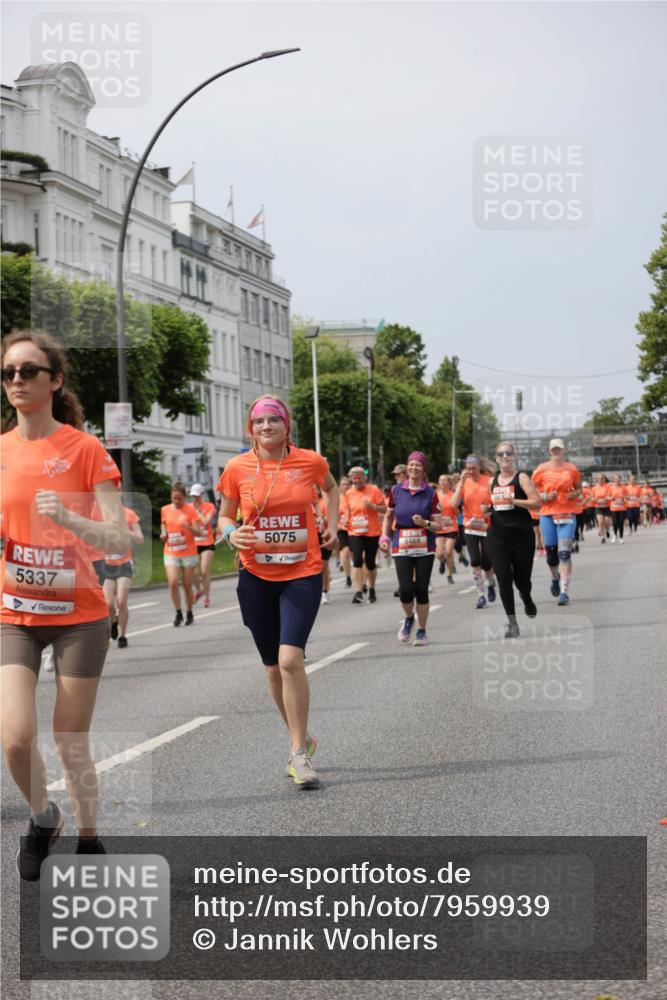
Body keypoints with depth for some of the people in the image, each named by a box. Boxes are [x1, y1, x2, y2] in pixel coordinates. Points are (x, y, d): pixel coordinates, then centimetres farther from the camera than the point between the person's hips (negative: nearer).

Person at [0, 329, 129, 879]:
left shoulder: (85, 449, -8)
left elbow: (119, 539, -12)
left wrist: (68, 519, -29)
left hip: (79, 615, -2)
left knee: (72, 741, 4)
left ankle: (89, 841, 25)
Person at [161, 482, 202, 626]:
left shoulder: (190, 510, -6)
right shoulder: (165, 510, 4)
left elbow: (199, 533, -9)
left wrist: (189, 527, -29)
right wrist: (163, 534, 0)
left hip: (189, 553, -2)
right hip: (171, 553, 2)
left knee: (187, 585, 5)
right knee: (173, 582, -15)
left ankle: (189, 613, 23)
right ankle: (178, 612, 0)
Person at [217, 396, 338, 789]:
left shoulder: (310, 461, -3)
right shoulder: (237, 469, -3)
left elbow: (331, 486, 20)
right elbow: (224, 516, 8)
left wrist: (332, 525, 10)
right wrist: (231, 533, -13)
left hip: (303, 574, -2)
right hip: (256, 576, 2)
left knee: (290, 659, -18)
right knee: (274, 666, 11)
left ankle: (299, 753, -8)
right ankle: (301, 738, 32)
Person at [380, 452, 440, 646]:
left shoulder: (431, 493, 1)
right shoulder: (396, 491, 4)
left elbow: (438, 525, 3)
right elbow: (388, 516, 17)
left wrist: (425, 523, -17)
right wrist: (384, 536, 5)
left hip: (425, 548, 0)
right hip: (401, 548, 0)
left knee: (421, 590, -1)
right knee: (405, 590, -10)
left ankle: (421, 631, 15)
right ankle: (409, 619, 21)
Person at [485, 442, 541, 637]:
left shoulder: (521, 477, -5)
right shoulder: (492, 481, 9)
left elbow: (537, 503, -15)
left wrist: (514, 500, -25)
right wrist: (487, 508, 2)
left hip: (522, 534, -3)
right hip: (498, 535, 3)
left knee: (521, 578, 7)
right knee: (504, 578, -8)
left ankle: (526, 599, 45)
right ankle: (512, 623, -2)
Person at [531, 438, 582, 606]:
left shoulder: (572, 469, 5)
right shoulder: (541, 469, 2)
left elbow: (579, 488, 18)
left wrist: (575, 495, -5)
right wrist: (545, 497, -12)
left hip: (567, 515, -1)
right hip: (547, 515, 1)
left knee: (565, 553, -12)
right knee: (551, 552, 8)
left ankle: (564, 592, -11)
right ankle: (555, 578, 40)